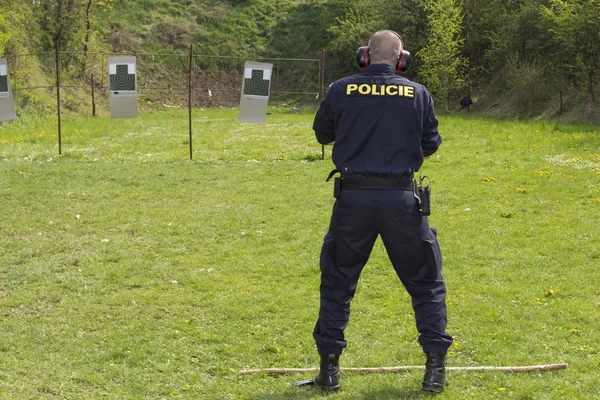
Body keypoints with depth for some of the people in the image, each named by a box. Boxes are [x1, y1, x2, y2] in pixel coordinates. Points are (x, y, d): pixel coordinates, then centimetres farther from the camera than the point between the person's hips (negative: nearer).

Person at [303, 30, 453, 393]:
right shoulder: (418, 94, -2)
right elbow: (431, 144, 8)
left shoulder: (342, 90, -3)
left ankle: (329, 366, 16)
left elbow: (323, 133, 11)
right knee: (426, 282, 14)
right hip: (401, 199, 0)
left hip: (354, 197, 0)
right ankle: (436, 366, 11)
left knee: (338, 282, 15)